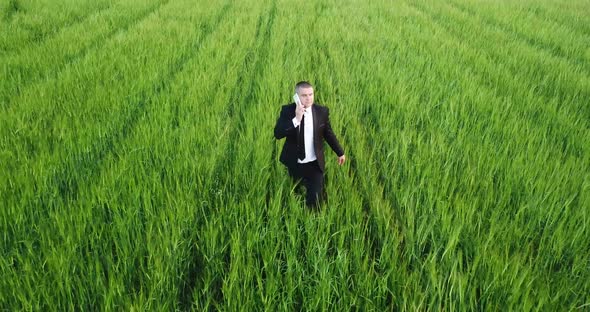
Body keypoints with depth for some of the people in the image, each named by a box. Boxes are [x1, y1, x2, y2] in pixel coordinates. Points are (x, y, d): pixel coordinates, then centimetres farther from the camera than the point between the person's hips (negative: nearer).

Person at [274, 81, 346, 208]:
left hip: (314, 164, 0)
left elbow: (328, 134, 7)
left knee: (315, 199, -4)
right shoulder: (287, 110, -9)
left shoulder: (322, 111, -6)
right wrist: (296, 119, -32)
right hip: (293, 164, 1)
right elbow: (277, 134, -21)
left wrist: (340, 153, 13)